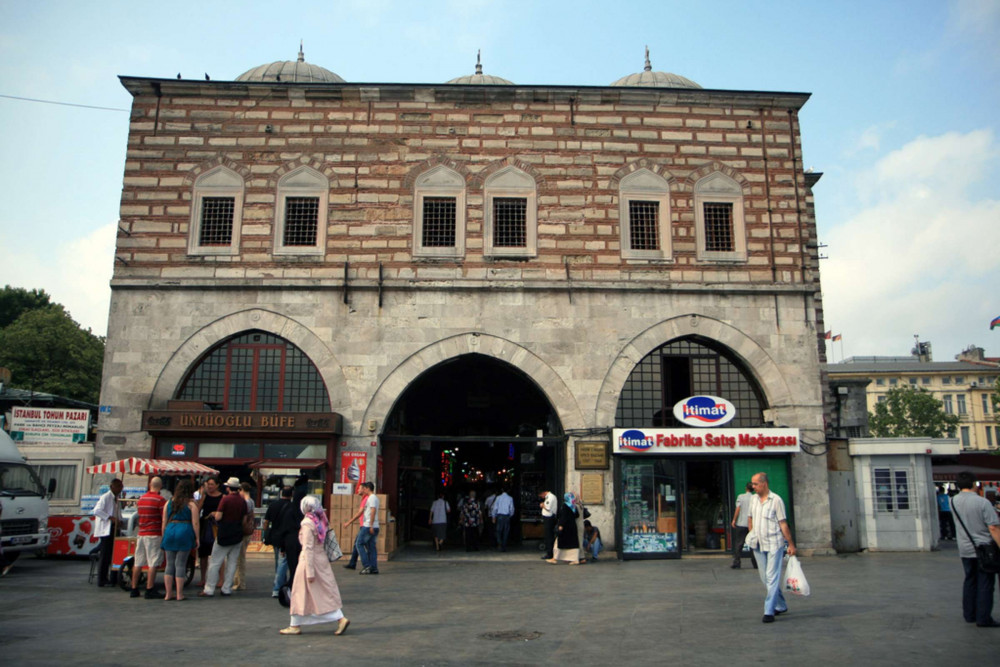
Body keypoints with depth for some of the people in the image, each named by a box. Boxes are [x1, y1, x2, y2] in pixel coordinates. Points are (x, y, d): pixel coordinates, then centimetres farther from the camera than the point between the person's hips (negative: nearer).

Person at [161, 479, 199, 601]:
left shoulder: (169, 503, 11)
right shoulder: (192, 504, -2)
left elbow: (164, 522, 11)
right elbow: (195, 523, -5)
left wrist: (163, 537, 18)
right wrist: (197, 538, 1)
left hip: (170, 531, 4)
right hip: (185, 532, -4)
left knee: (169, 564, 9)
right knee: (180, 564, 0)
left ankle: (168, 594, 11)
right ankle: (179, 594, 2)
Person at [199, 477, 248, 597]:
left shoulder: (225, 499, -11)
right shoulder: (243, 501, 4)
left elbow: (218, 517, -13)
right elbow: (244, 519, 9)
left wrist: (214, 514, 7)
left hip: (224, 535, -5)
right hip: (237, 536, 5)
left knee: (215, 562, 2)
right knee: (232, 563, 9)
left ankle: (209, 590, 2)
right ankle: (227, 589, 11)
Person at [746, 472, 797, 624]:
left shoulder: (776, 500, -10)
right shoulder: (753, 499, 8)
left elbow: (783, 524, -10)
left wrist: (791, 544, -8)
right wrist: (751, 536, 16)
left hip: (774, 544, -6)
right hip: (758, 545, 6)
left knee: (772, 577, -8)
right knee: (765, 578, 13)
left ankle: (769, 611, -6)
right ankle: (781, 606, 29)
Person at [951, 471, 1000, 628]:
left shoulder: (954, 501, 1)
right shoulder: (982, 502, -16)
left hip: (965, 549, 5)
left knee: (969, 581, 16)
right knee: (985, 584, 3)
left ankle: (969, 615, 22)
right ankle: (983, 618, 6)